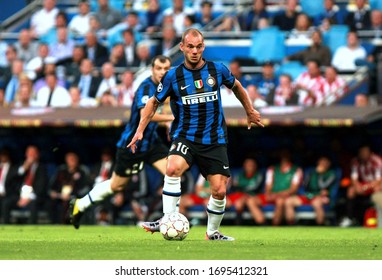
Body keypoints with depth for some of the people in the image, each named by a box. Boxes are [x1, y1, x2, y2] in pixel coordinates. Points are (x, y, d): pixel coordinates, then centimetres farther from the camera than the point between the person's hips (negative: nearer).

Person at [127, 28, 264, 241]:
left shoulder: (218, 70, -1)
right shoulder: (173, 76, -4)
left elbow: (236, 86, 20)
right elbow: (154, 102, 9)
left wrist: (250, 112, 26)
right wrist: (140, 131, 1)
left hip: (214, 140, 2)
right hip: (185, 137, -1)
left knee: (219, 191, -3)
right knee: (173, 168, -33)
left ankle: (212, 232, 22)